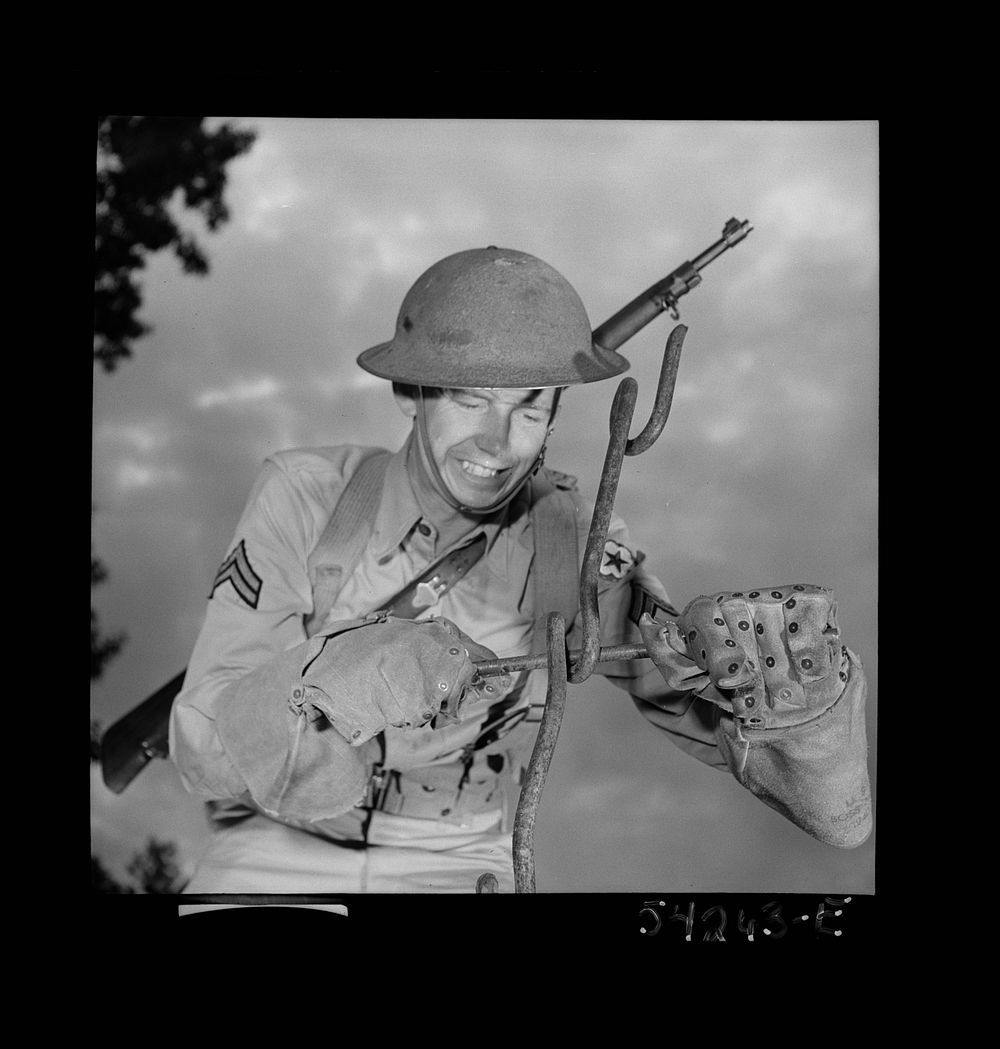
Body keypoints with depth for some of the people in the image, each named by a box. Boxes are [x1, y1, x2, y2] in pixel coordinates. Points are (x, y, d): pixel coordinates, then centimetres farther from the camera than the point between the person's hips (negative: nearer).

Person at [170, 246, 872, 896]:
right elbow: (205, 748, -13)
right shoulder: (307, 495, -6)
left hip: (457, 870, 1)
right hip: (272, 861, -1)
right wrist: (335, 679, -31)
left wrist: (801, 678, -28)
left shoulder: (577, 546, -4)